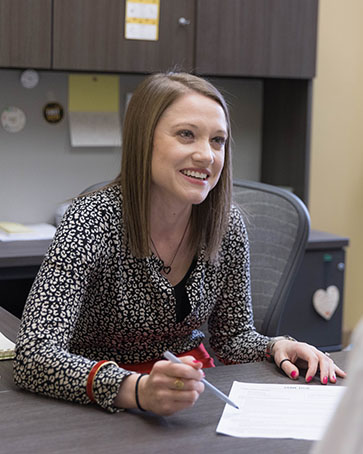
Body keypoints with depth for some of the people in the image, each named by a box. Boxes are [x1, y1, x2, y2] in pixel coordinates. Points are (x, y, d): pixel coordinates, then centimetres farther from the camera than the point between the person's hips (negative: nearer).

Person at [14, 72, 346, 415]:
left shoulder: (227, 225, -5)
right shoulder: (93, 222, -20)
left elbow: (233, 335, 7)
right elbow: (34, 356, -29)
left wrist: (274, 347, -15)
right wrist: (139, 390, -44)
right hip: (102, 410, -3)